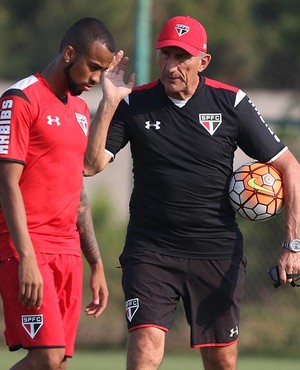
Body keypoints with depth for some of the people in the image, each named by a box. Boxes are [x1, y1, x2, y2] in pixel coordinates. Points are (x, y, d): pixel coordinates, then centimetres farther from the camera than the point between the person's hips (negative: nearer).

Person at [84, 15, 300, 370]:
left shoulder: (230, 102, -2)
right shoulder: (134, 104, 0)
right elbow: (90, 164, -7)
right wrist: (109, 102, -16)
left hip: (218, 253, 1)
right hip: (150, 251, -1)